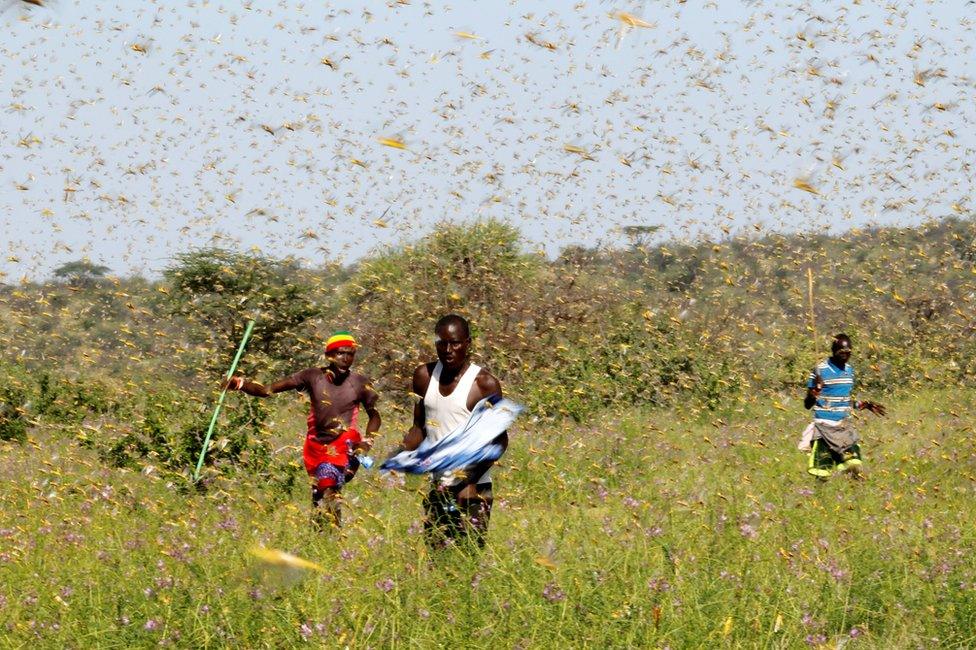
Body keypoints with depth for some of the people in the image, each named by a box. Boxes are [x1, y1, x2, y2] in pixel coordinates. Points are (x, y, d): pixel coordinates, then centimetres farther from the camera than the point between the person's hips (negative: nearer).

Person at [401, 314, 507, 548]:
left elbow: (499, 440, -8)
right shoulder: (425, 376, 7)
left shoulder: (484, 384, -9)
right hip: (436, 487, 5)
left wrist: (470, 480, -19)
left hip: (472, 490, -5)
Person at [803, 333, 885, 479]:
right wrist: (814, 394, -28)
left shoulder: (849, 370, 10)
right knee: (822, 475, -8)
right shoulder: (820, 370, -9)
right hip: (824, 427, -6)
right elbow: (807, 405, -9)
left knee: (854, 467, -6)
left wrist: (864, 405, 15)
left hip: (844, 426, 6)